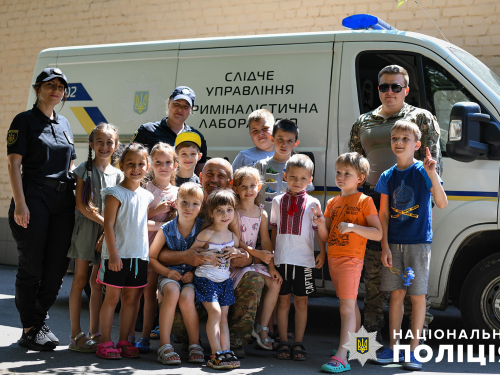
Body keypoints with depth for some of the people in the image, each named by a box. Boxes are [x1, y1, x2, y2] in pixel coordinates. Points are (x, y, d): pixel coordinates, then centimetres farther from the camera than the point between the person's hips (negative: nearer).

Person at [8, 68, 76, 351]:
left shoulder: (65, 125, 18)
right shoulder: (25, 121, -1)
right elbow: (14, 163, -8)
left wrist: (76, 199, 14)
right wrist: (20, 203, -17)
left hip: (63, 200, 6)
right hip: (35, 198, -6)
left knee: (57, 265, 6)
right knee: (32, 266, -1)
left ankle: (41, 320, 20)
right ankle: (30, 329, 7)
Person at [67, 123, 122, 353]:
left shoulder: (118, 175, 8)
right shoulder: (85, 170, -1)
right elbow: (80, 205, -9)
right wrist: (104, 222, -15)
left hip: (108, 232, 3)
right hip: (86, 228, -3)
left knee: (98, 282, 7)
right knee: (80, 279, -3)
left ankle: (94, 334, 12)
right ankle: (76, 335, 2)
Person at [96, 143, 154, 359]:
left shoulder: (146, 196, 12)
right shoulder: (116, 194, -7)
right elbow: (108, 225, -12)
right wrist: (113, 254, -17)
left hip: (140, 255, 6)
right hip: (118, 255, -6)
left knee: (131, 298, 9)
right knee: (112, 297, 0)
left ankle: (124, 342, 17)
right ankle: (105, 343, 7)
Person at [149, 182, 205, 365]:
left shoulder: (203, 229, -3)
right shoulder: (166, 230, -4)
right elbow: (151, 257, 2)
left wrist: (194, 272, -12)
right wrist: (167, 272, -12)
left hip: (193, 276, 0)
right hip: (170, 274, 0)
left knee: (186, 298, -32)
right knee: (172, 292, -34)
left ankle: (194, 344, -10)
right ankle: (164, 345, -25)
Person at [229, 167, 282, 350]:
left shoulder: (262, 214, 8)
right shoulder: (234, 213, -8)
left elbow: (266, 241, 5)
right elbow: (237, 242, -14)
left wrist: (271, 266, -4)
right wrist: (258, 253, -22)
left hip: (255, 260, 6)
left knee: (275, 283, -11)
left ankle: (263, 328, -2)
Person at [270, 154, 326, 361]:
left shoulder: (312, 203, 2)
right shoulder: (278, 201, 7)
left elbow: (318, 229, 4)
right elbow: (274, 229, 13)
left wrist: (322, 252, -3)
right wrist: (271, 253, 11)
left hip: (304, 259, -1)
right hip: (281, 258, 1)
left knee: (301, 302, 5)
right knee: (283, 300, 6)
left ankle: (298, 344, 13)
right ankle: (283, 343, 14)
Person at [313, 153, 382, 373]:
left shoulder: (364, 201, -5)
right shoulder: (332, 203, 14)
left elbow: (378, 234, -12)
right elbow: (326, 237, 13)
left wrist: (352, 226, -22)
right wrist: (321, 224, -8)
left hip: (351, 258, -7)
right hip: (333, 259, 7)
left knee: (346, 307, -12)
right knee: (350, 305, 16)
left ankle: (341, 357, -17)